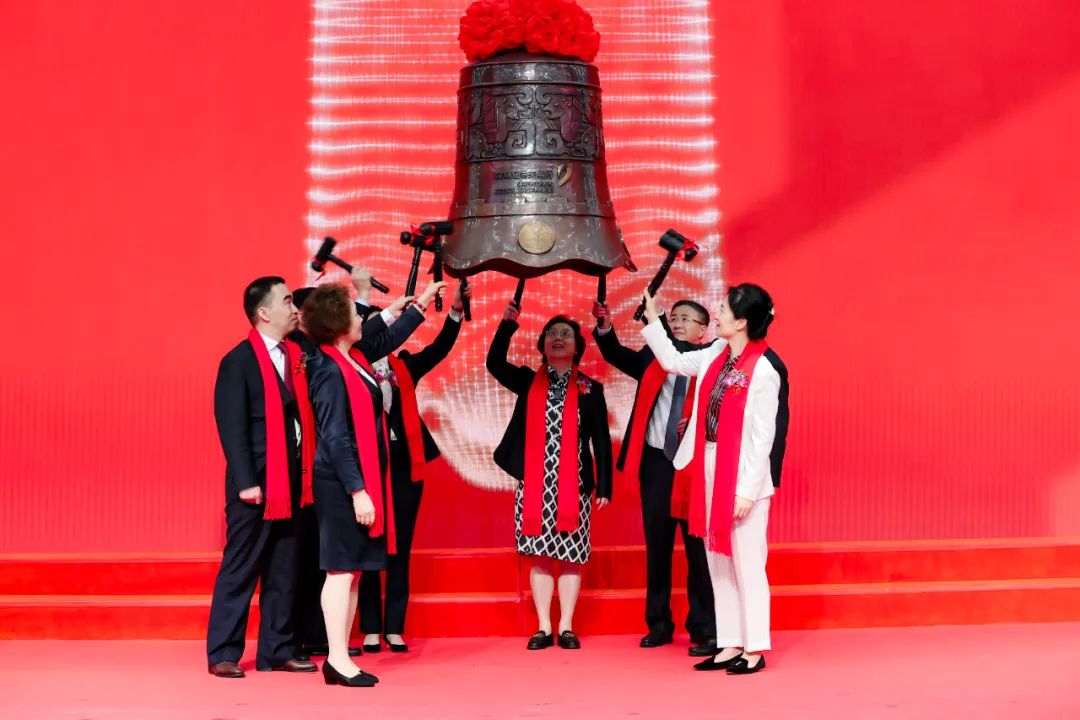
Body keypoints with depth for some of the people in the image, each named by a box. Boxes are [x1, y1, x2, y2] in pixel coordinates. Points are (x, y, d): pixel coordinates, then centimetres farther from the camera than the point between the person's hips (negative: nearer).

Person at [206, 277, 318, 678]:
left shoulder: (294, 356, 11)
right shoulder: (238, 362, -8)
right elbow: (232, 428, -12)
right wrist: (245, 482, -17)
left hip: (290, 483, 7)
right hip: (256, 484, -7)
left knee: (283, 572, 10)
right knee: (239, 570, -1)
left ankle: (277, 650, 18)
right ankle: (222, 653, 8)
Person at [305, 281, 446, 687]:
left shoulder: (352, 360, 10)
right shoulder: (331, 371, -16)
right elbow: (335, 439, -19)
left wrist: (421, 304, 37)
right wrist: (357, 491, -22)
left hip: (361, 481, 9)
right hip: (343, 486, -9)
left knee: (352, 570, 10)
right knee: (341, 569, -5)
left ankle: (340, 658, 14)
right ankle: (338, 660, -1)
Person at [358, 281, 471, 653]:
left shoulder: (403, 366, 10)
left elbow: (441, 347, 3)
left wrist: (456, 309, -8)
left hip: (406, 466, 4)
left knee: (401, 549, 6)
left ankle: (395, 628, 12)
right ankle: (371, 629, 8)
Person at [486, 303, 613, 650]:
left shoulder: (590, 389, 7)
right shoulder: (528, 381, 10)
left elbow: (601, 441, 5)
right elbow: (495, 363, -8)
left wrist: (604, 486, -1)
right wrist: (508, 324, -16)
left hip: (573, 485, -1)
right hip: (534, 483, 1)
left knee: (571, 556, 2)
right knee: (540, 555, 3)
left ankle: (566, 628, 10)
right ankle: (544, 628, 9)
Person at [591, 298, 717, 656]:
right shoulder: (654, 355, 10)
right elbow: (618, 355, 1)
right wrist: (605, 328, -15)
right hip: (655, 459, 5)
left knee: (697, 547, 1)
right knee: (656, 545, 12)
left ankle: (704, 630, 8)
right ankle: (659, 624, 24)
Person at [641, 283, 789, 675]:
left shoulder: (764, 371, -16)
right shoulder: (717, 354, 5)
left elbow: (763, 436, -15)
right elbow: (673, 362, 23)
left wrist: (747, 491, -16)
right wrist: (652, 320, 17)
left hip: (742, 477, -8)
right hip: (708, 471, 8)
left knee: (746, 565, -1)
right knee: (718, 564, 12)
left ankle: (755, 649, 10)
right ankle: (730, 644, 20)